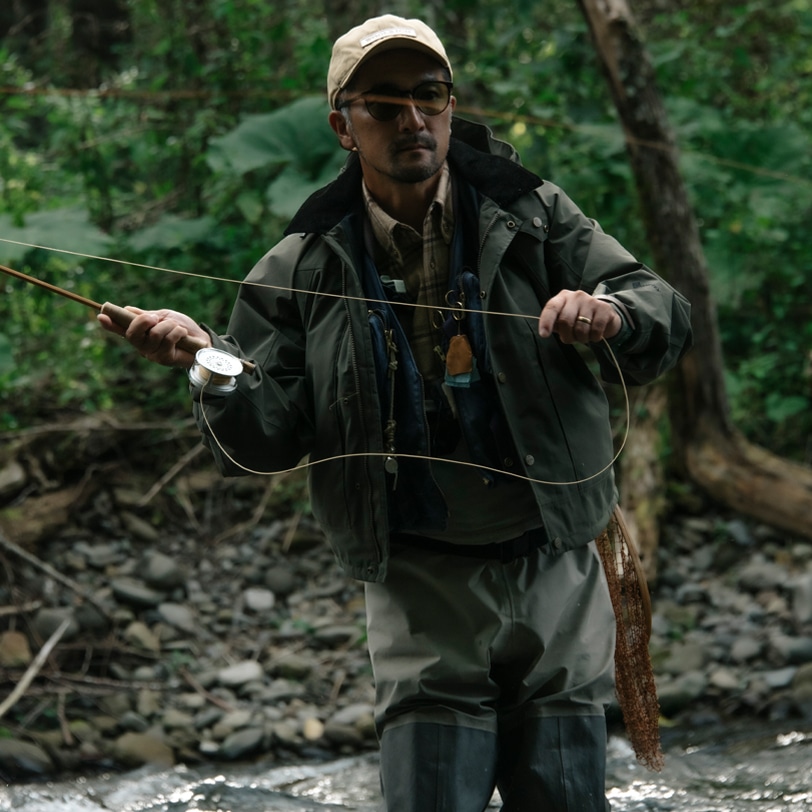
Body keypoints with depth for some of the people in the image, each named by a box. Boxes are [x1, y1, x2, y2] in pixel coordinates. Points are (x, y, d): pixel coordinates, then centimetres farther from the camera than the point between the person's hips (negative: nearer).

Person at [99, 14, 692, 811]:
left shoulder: (533, 216, 3)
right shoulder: (304, 270, 2)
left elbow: (667, 318, 1)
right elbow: (268, 437, -2)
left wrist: (612, 314, -22)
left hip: (555, 574, 1)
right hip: (421, 592, -1)